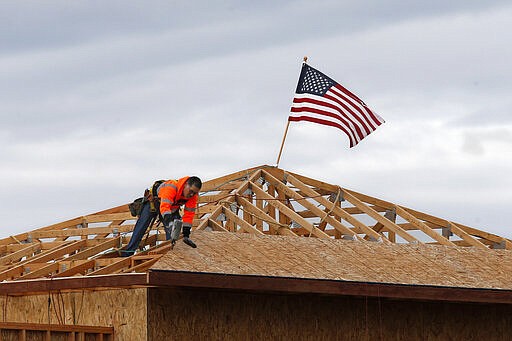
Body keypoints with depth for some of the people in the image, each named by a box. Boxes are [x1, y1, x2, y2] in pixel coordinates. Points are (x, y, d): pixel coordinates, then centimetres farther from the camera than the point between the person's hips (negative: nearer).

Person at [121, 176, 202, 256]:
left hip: (172, 208, 5)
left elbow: (189, 214, -20)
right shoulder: (171, 187, -42)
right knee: (141, 228, -6)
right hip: (153, 201, -4)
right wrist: (170, 222, -69)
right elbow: (165, 206, -53)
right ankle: (127, 253, -3)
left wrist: (186, 234, -27)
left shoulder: (193, 195, -24)